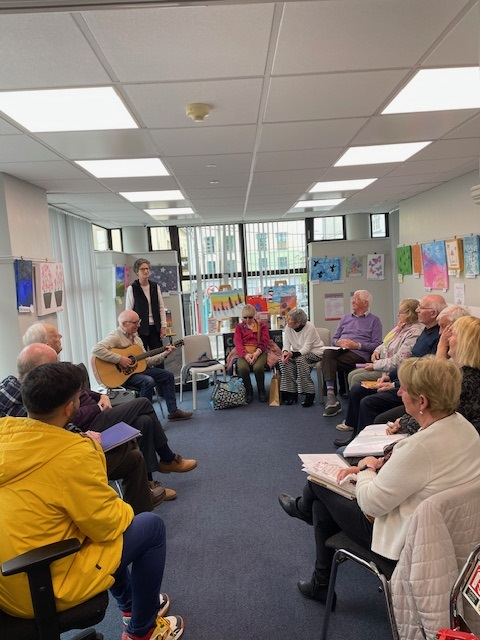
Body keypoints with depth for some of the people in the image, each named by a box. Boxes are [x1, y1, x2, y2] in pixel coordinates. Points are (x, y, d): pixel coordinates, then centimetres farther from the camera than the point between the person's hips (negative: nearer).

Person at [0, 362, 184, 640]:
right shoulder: (73, 454, -27)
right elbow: (108, 525, -16)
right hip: (41, 590, -8)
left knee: (101, 526, 26)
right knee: (152, 526, 4)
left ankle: (130, 603, 42)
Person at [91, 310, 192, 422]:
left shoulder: (135, 336, 12)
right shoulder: (115, 336, -16)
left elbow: (145, 361, 12)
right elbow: (96, 350, -34)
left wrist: (164, 354, 2)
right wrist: (119, 359, -33)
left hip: (138, 368, 9)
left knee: (168, 375, 4)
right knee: (148, 381, -33)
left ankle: (173, 411, 9)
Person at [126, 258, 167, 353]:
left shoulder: (155, 287, 8)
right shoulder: (132, 288, -4)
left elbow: (161, 308, 10)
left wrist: (163, 326, 3)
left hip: (155, 327, 4)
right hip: (140, 328, -4)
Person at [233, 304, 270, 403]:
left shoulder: (262, 325, 17)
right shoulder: (239, 327, 18)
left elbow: (264, 341, 5)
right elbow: (238, 343, 4)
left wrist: (257, 353, -16)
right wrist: (246, 355, -16)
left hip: (259, 352, -1)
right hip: (244, 353, 1)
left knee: (258, 367, -34)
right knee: (242, 368, -33)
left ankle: (261, 391, -9)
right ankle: (249, 392, -10)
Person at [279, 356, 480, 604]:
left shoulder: (421, 447, -36)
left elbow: (371, 504, -26)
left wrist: (366, 468, -8)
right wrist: (379, 466, 1)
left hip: (403, 541, -8)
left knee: (318, 484, 8)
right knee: (322, 504, 17)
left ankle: (303, 507, 42)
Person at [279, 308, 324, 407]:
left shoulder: (310, 328, -23)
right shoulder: (288, 327, -8)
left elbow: (306, 349, -26)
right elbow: (286, 344, -6)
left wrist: (292, 354, -42)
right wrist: (285, 352, -30)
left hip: (315, 352, -5)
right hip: (298, 353, 5)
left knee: (300, 359, -35)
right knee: (283, 360, -23)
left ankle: (309, 394, -24)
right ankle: (291, 392, -14)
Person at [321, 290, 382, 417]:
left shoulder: (374, 320, 12)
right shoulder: (345, 318, 29)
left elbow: (376, 344, -1)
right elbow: (334, 339, 23)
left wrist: (358, 345, -13)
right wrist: (339, 342, -1)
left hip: (358, 354, -4)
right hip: (340, 349, 5)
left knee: (328, 362, -31)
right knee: (327, 353, -33)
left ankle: (331, 395, -21)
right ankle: (331, 396, -39)